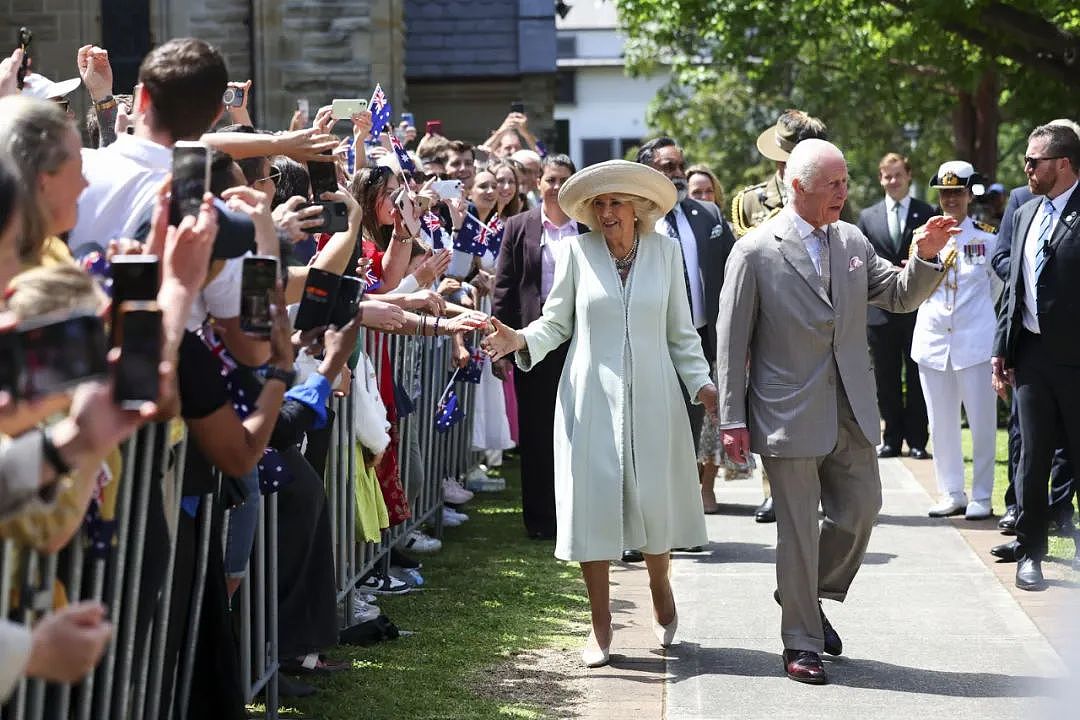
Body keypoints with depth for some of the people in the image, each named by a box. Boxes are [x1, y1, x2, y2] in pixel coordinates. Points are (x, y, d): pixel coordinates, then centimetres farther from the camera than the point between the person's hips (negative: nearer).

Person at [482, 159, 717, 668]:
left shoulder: (665, 251, 4)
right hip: (591, 399, -1)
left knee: (655, 504, 3)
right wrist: (522, 341, -14)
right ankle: (600, 629, 10)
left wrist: (700, 383, -1)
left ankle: (661, 593, 33)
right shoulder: (577, 252, 0)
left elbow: (681, 331, 8)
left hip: (651, 398, 1)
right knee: (592, 506, -2)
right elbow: (555, 322, 4)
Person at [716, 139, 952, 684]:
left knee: (860, 512, 10)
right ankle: (801, 643, 14)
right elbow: (731, 343, -7)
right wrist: (733, 420, -9)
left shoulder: (852, 241, 7)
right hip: (790, 416, -5)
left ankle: (808, 597, 34)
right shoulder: (755, 252, -8)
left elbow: (901, 297, 12)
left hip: (851, 414, 5)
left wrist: (925, 256, -8)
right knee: (798, 531, 2)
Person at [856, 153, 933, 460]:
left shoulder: (927, 213, 4)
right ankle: (892, 439, 14)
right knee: (887, 380, 7)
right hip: (881, 310, 2)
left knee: (917, 378, 2)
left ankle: (917, 440, 8)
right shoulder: (868, 217, 10)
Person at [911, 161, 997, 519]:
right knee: (942, 424, 7)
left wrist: (1000, 347, 5)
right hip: (933, 341, 3)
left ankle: (982, 497, 7)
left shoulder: (987, 238, 1)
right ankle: (951, 495, 16)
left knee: (982, 422, -1)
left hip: (975, 342, -3)